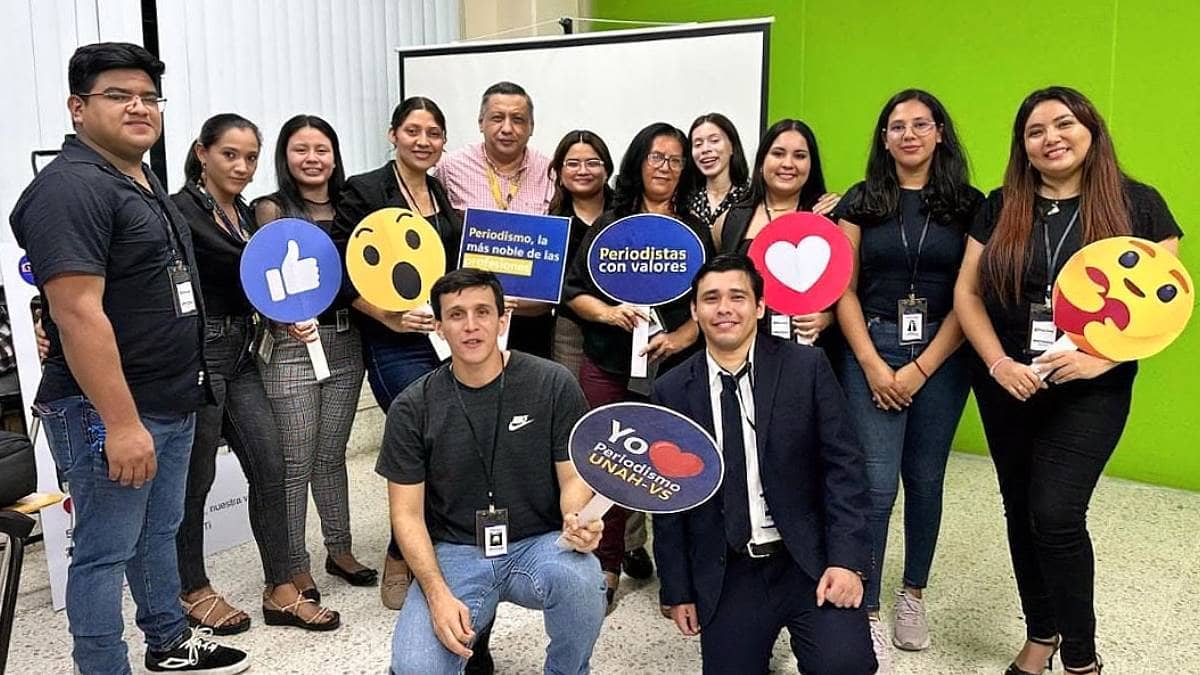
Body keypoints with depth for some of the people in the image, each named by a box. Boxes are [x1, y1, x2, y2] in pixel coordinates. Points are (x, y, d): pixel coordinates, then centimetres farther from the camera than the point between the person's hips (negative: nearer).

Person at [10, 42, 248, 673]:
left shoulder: (144, 181, 13)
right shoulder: (70, 188, -17)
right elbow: (78, 313, -25)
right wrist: (120, 423, -27)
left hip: (172, 404, 10)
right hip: (109, 412, -10)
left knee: (159, 531, 22)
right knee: (105, 552, 4)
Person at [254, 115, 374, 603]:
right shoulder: (271, 209, -3)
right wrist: (287, 319, -26)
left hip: (345, 342, 5)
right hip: (291, 347, -4)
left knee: (332, 454, 15)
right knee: (296, 462, 1)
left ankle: (339, 549, 28)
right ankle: (295, 567, 14)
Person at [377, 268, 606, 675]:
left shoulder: (553, 384, -6)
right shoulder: (412, 408, -4)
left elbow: (574, 477, 0)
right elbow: (407, 513, -1)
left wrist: (577, 519, -23)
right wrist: (438, 594, -15)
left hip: (540, 544, 0)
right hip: (454, 553, 0)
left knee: (579, 578, -33)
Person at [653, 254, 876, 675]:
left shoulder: (806, 367, -3)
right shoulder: (672, 391, 2)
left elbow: (843, 466, -5)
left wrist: (846, 560, -15)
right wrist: (677, 591, 5)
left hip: (810, 560, -2)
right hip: (727, 575, 2)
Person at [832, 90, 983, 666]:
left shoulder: (969, 205, 4)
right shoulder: (861, 201, 5)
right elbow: (843, 290, 1)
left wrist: (920, 369, -8)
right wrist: (873, 366, -9)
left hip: (940, 357, 1)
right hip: (871, 350, -1)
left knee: (925, 478, 10)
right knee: (876, 483, -5)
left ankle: (913, 595, 28)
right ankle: (867, 610, 7)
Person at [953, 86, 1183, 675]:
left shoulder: (1137, 205, -3)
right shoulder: (1000, 208, 4)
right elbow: (966, 294, 2)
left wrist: (1103, 356, -19)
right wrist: (998, 363, -11)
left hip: (1092, 390, -3)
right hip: (1006, 386, 3)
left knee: (1056, 515, -11)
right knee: (1021, 513, 12)